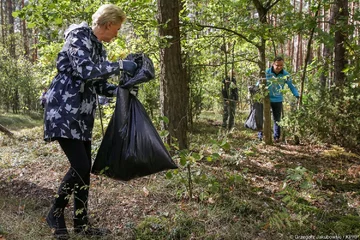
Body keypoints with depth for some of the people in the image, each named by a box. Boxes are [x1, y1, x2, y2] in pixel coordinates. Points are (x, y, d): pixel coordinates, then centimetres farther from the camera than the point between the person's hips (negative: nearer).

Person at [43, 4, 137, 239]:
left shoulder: (99, 48, 15)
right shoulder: (78, 37, -11)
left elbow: (98, 85, 18)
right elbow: (87, 71, -25)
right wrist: (120, 65, -18)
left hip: (82, 116, 9)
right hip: (63, 112, -9)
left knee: (85, 169, 8)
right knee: (80, 167, -13)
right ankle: (56, 213, 10)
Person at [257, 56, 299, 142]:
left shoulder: (286, 75, -7)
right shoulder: (266, 73, -12)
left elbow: (292, 86, 2)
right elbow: (258, 84, -3)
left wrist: (297, 96, -7)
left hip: (278, 100, 2)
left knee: (277, 119, 8)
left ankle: (276, 137, 16)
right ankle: (260, 135, 12)